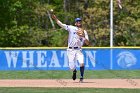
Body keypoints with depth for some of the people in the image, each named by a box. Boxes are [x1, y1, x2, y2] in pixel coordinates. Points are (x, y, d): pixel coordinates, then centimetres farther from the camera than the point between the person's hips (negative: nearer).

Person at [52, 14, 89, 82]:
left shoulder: (84, 32, 8)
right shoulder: (71, 28, 3)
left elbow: (87, 43, 1)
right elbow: (61, 24, -7)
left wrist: (84, 37, -16)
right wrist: (55, 19, -20)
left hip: (78, 50, 1)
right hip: (70, 50, -1)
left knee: (82, 63, -22)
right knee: (72, 67, -3)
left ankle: (81, 78, -6)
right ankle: (74, 71, 34)